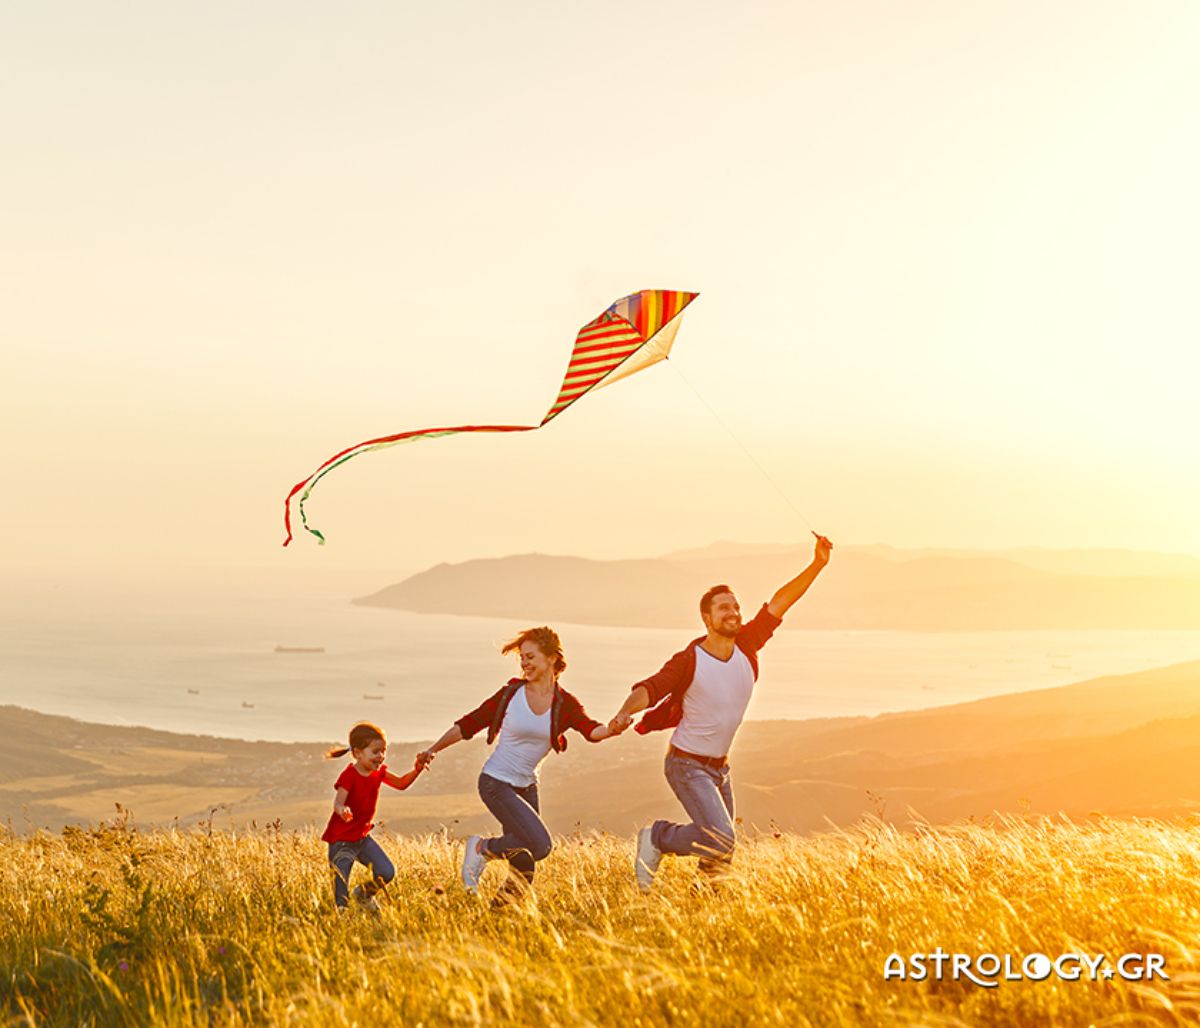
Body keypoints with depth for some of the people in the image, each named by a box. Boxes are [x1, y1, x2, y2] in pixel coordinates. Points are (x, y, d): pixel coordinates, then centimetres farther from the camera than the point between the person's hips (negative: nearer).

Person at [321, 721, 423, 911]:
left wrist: (417, 770, -6)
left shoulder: (379, 772, 2)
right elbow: (338, 802, -33)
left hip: (363, 836, 7)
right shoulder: (349, 776, -21)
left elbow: (401, 783, 12)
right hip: (341, 839, -7)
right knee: (341, 883, -7)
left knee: (387, 873, 3)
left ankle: (364, 893, 30)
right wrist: (342, 809, -57)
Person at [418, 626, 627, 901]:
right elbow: (467, 725, -3)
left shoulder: (565, 704, -3)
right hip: (496, 783, -5)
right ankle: (482, 848, 1)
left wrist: (612, 729, -43)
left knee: (524, 870, 3)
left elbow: (591, 730, -22)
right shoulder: (511, 694, -9)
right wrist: (433, 750, -7)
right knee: (540, 846, -20)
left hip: (526, 786, 5)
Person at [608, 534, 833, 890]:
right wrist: (625, 712, -50)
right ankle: (658, 837, 1)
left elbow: (779, 603, -3)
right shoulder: (689, 661, -18)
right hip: (688, 766, -7)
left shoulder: (746, 647, -3)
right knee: (720, 839, -21)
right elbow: (649, 689, -29)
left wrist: (817, 565, -9)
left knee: (722, 855, 14)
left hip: (719, 767, 7)